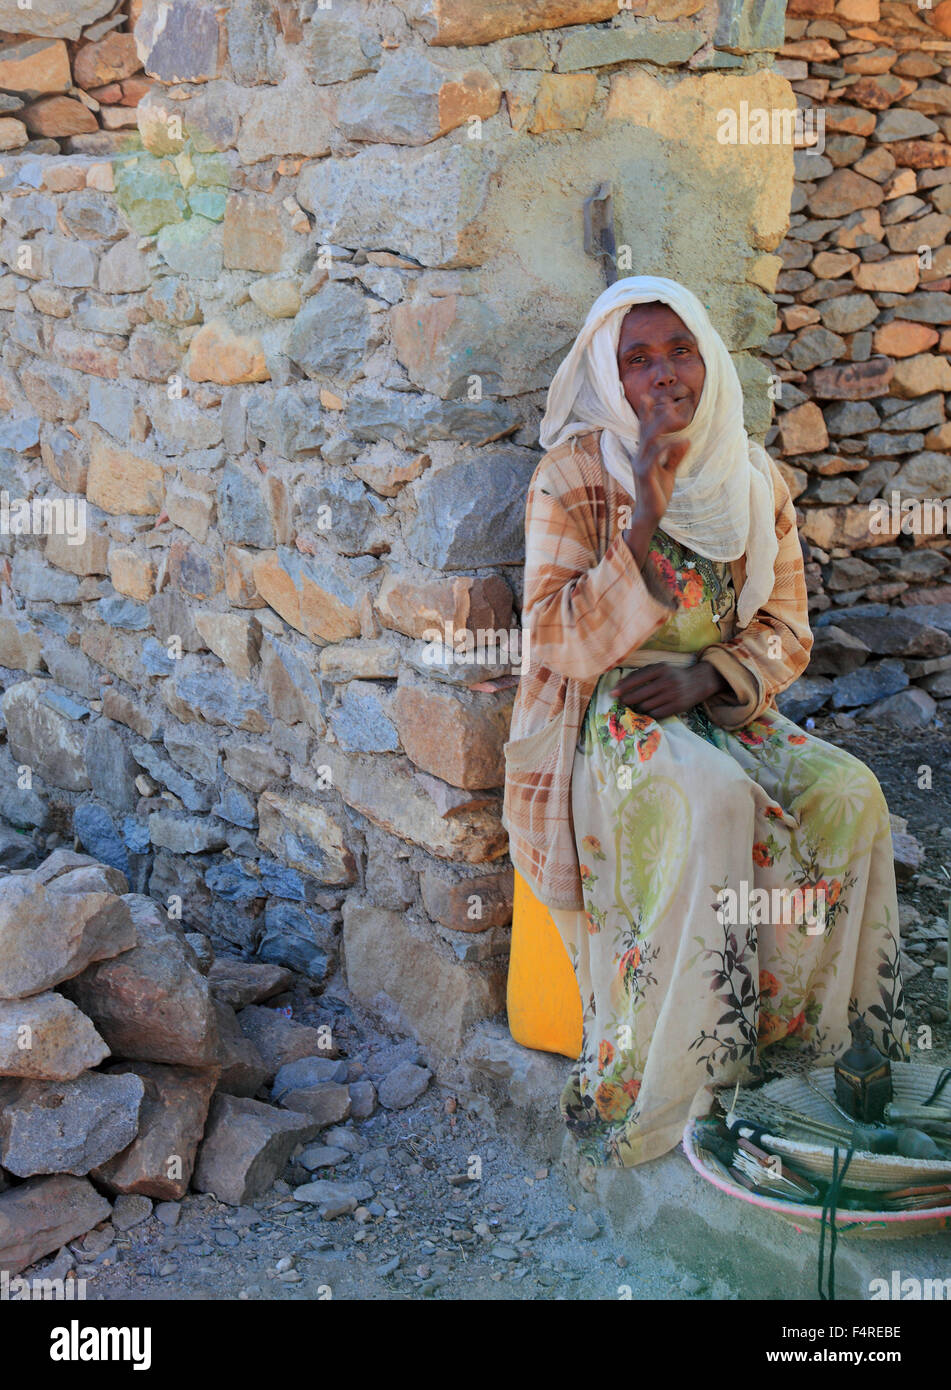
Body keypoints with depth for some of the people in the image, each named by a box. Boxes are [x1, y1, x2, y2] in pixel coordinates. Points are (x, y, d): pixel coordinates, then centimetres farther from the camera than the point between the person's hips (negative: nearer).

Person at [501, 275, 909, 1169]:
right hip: (602, 719, -4)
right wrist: (643, 521, -21)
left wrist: (709, 673, -12)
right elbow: (557, 641, -13)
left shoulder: (754, 481, 8)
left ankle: (803, 1043, -12)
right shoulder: (573, 476, -5)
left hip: (722, 711, 5)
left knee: (846, 795, -23)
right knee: (711, 802, -35)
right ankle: (654, 1094, -27)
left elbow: (786, 632, 8)